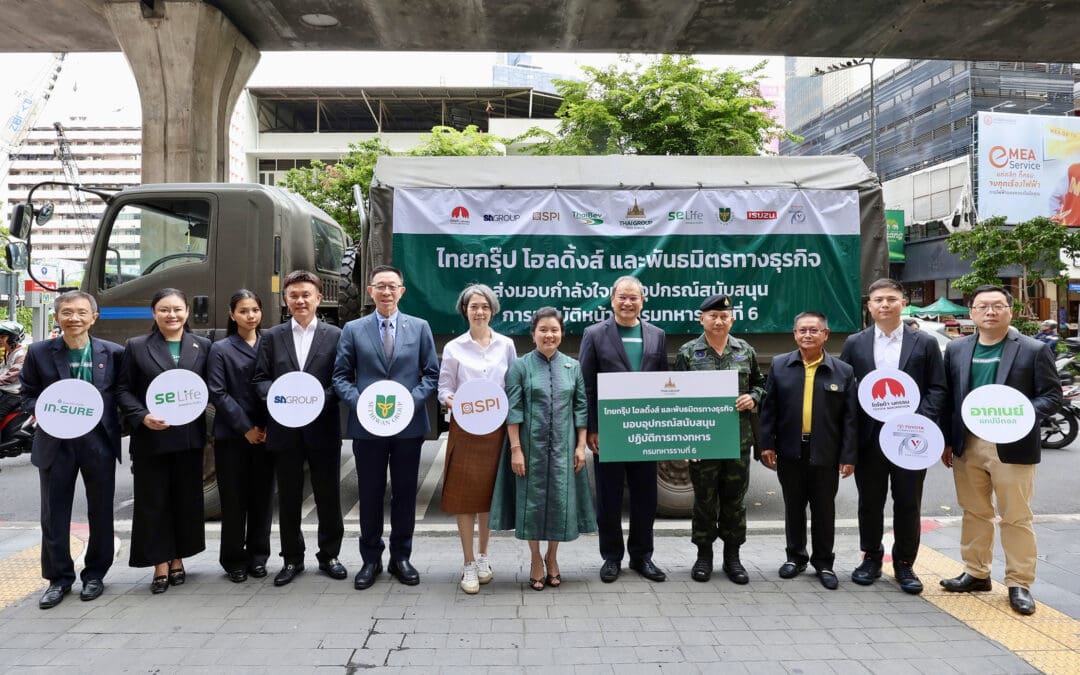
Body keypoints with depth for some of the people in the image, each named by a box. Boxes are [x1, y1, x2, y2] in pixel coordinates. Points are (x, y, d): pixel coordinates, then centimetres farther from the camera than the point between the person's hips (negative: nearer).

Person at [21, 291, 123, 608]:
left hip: (100, 441, 0)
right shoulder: (39, 353, 1)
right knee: (54, 514, 7)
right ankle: (58, 578, 23)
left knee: (101, 512, 9)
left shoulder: (113, 353, -1)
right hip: (56, 442, 1)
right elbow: (28, 395, 7)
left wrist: (116, 428, -10)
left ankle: (95, 574, 25)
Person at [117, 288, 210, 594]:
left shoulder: (202, 346, 6)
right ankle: (160, 564, 15)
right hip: (150, 438, -1)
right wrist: (142, 417, -14)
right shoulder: (136, 347, 3)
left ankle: (177, 559, 25)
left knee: (187, 499, 9)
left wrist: (199, 411, -13)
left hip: (189, 437, 2)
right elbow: (123, 390, 0)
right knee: (153, 502, 4)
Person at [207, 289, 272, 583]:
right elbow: (217, 393, -5)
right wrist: (245, 428, -11)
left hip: (265, 434, 2)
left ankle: (257, 556, 19)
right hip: (232, 435, -2)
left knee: (262, 496, 7)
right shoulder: (220, 349, 1)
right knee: (234, 499, 3)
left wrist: (270, 426, -7)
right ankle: (234, 559, 16)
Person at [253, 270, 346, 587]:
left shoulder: (335, 335, 2)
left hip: (323, 428, -1)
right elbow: (259, 379, 4)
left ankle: (329, 555, 23)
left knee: (328, 497, 8)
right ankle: (292, 559, 25)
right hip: (285, 430, 2)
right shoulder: (271, 337, 8)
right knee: (288, 498, 11)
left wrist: (320, 400, -18)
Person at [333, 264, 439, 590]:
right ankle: (371, 560, 23)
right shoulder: (353, 329, 5)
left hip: (408, 424, 0)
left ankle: (401, 557, 24)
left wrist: (411, 401, -12)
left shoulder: (420, 327, 5)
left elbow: (432, 373, 3)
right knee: (370, 495, 9)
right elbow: (341, 376, 3)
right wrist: (360, 403, -13)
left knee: (405, 494, 9)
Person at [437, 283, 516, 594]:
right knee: (465, 496, 0)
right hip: (465, 429, -2)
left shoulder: (506, 345, 5)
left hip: (496, 428, 2)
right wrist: (450, 400, -20)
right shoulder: (453, 348, 1)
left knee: (490, 493, 11)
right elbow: (444, 388, 1)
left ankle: (483, 557, 28)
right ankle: (469, 565, 12)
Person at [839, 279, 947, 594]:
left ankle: (904, 563, 22)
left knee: (908, 504, 6)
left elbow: (937, 388, 1)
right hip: (869, 436, 1)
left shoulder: (925, 343, 3)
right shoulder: (855, 343, 5)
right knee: (870, 502, 11)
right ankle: (871, 558, 26)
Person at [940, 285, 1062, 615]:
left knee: (1016, 518, 4)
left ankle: (1019, 584, 15)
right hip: (967, 445, 4)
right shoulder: (956, 349, 7)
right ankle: (976, 573, 27)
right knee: (974, 513, 14)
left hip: (1012, 447, -3)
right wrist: (946, 440, 6)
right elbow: (947, 397, 9)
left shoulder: (1034, 350, -3)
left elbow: (1052, 395, -3)